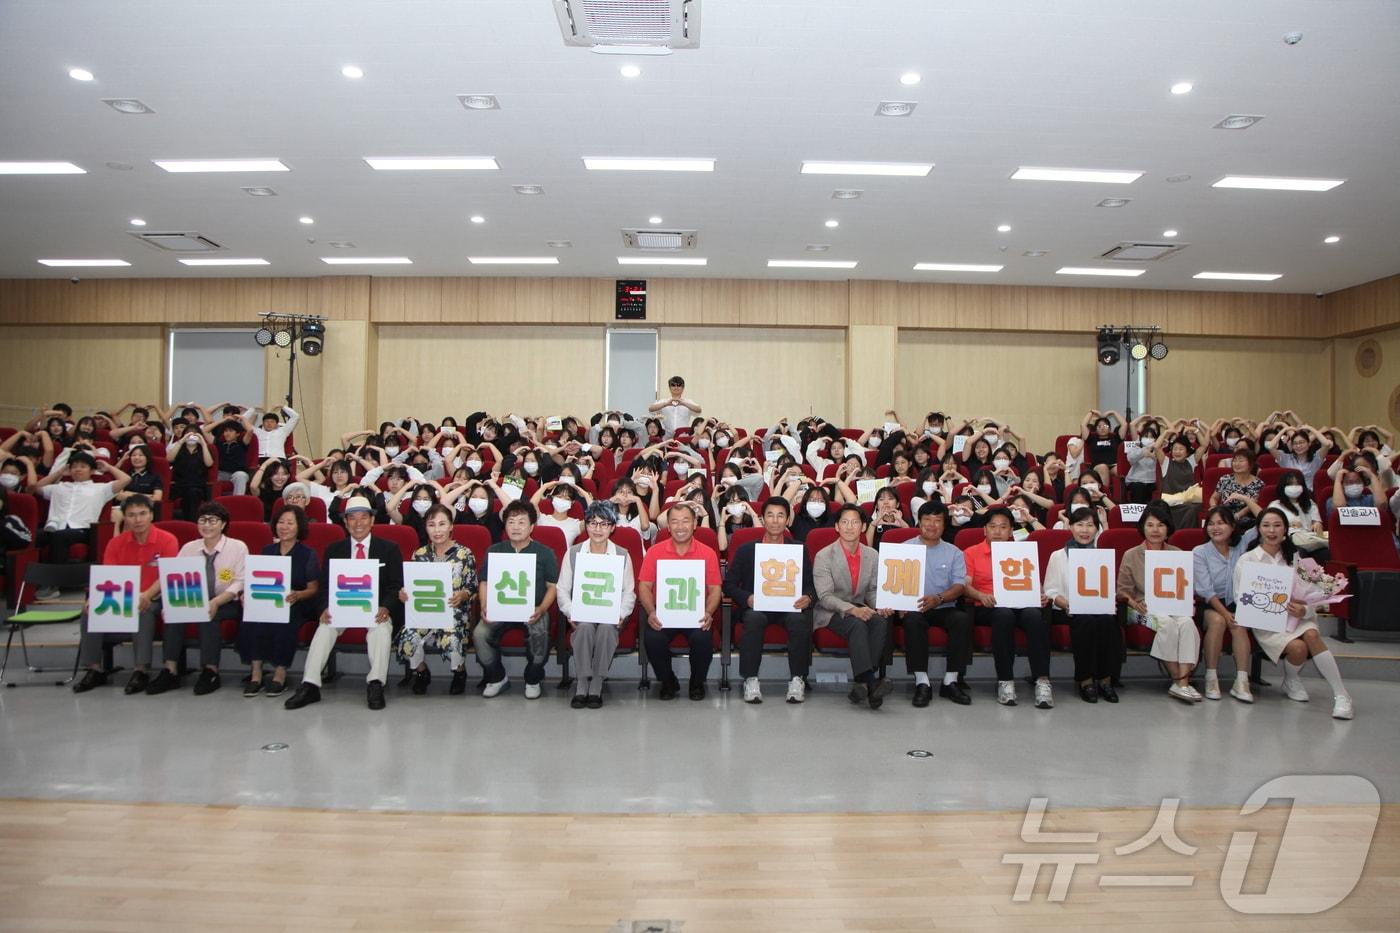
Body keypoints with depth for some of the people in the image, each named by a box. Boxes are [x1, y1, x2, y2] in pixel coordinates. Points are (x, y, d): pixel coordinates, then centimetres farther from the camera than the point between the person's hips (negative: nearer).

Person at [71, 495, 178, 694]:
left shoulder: (167, 540, -9)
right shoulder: (116, 543, 4)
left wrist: (147, 595, -34)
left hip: (154, 597, -5)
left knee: (143, 610, -36)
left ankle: (141, 671, -32)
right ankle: (95, 669, -10)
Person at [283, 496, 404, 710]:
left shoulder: (389, 549, 7)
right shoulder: (334, 550, 14)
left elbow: (396, 586, 1)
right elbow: (325, 585, 7)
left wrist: (386, 608, -20)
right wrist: (326, 608, -15)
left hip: (377, 609, -2)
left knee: (382, 627, -33)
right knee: (325, 626, -27)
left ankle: (375, 684, -29)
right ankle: (309, 686, -25)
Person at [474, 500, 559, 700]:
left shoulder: (545, 553, 5)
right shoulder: (494, 551, 12)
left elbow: (553, 586, 4)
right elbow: (484, 582, 12)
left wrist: (541, 610, -14)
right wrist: (485, 607, -7)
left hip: (533, 609, -2)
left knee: (539, 634, -34)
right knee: (480, 634, -26)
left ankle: (533, 679, -3)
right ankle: (497, 678, 2)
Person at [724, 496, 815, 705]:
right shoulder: (746, 550, 12)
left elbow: (812, 584, 12)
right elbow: (729, 584, 8)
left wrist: (808, 598, -12)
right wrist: (747, 598, -12)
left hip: (789, 607, 1)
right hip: (756, 607, 0)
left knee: (800, 620, -33)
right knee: (754, 618, -35)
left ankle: (797, 679, -19)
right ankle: (750, 680, -25)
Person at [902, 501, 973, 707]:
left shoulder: (954, 553, 14)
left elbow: (959, 586, 2)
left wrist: (938, 598, -19)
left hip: (944, 608, 1)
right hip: (914, 607, -1)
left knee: (963, 619, -29)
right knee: (912, 619, -34)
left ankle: (951, 681, -20)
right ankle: (922, 682, -29)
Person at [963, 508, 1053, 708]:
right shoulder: (971, 553, 14)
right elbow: (965, 586, 2)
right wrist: (981, 596, -19)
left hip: (1020, 604, 2)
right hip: (987, 608, -2)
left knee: (1034, 614, -34)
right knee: (1004, 614, -37)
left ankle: (1042, 681, -36)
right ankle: (1005, 681, -31)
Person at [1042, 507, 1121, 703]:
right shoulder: (1058, 556, 9)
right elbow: (1050, 591, 2)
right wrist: (1068, 605, -17)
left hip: (1099, 609, 2)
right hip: (1067, 611, -2)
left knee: (1108, 620, -31)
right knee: (1085, 620, -34)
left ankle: (1105, 678, -21)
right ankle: (1085, 680, -23)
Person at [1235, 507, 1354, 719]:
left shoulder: (1294, 557, 12)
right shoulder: (1246, 560, 3)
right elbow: (1242, 599, -1)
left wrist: (1303, 610, -18)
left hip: (1296, 617, 2)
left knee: (1311, 635, -31)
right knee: (1298, 647, -29)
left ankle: (1341, 695, -27)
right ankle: (1292, 681, 4)